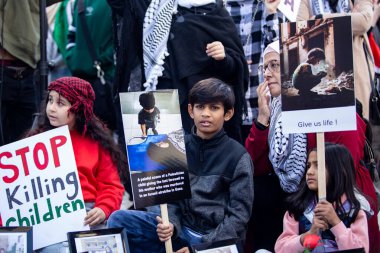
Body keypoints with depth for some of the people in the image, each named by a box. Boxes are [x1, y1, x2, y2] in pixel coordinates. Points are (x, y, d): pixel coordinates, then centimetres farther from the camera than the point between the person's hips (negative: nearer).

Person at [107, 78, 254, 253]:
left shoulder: (238, 157, -4)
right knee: (119, 219, -10)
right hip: (181, 229, 5)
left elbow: (239, 214, -7)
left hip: (218, 238, -5)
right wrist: (171, 224, -14)